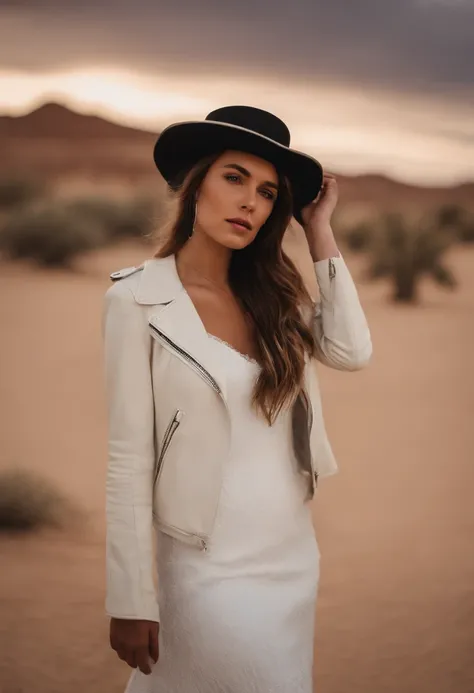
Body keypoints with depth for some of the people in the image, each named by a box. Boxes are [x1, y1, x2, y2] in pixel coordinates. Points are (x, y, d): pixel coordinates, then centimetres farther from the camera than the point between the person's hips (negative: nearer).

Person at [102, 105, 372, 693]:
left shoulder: (272, 293, 6)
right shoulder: (137, 298, -11)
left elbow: (353, 352, -11)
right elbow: (128, 459, -13)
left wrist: (320, 231, -3)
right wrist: (131, 602, -12)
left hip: (295, 553, 6)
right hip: (210, 568, -5)